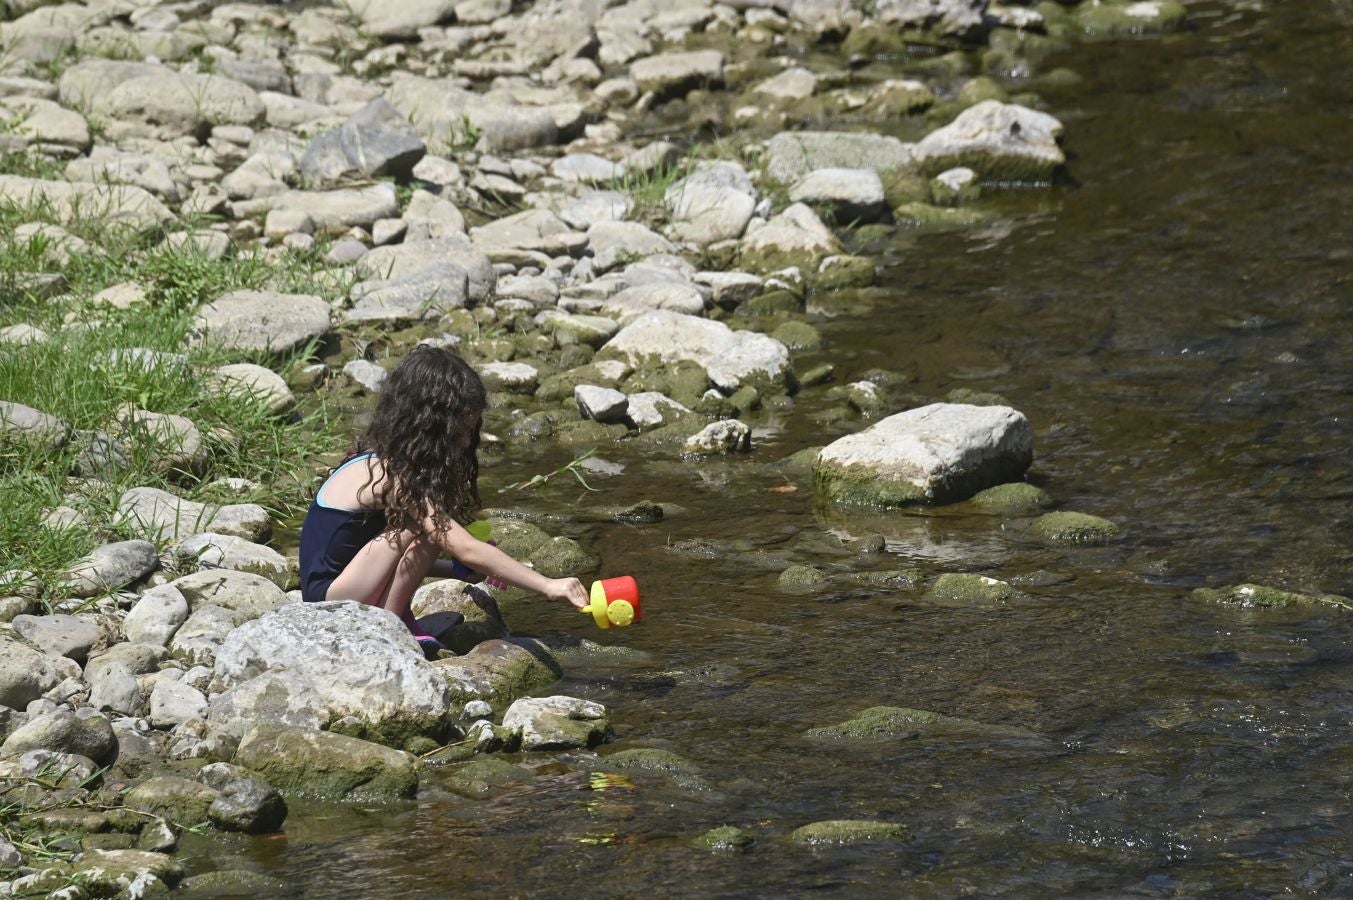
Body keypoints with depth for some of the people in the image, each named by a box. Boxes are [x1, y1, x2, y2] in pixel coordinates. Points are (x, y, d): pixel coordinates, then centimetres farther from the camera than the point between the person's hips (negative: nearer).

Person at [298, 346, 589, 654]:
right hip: (327, 599, -10)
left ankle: (394, 620, -2)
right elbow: (467, 549, -28)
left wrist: (462, 570, 0)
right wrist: (548, 586, -28)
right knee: (425, 527, -22)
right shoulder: (390, 477, -23)